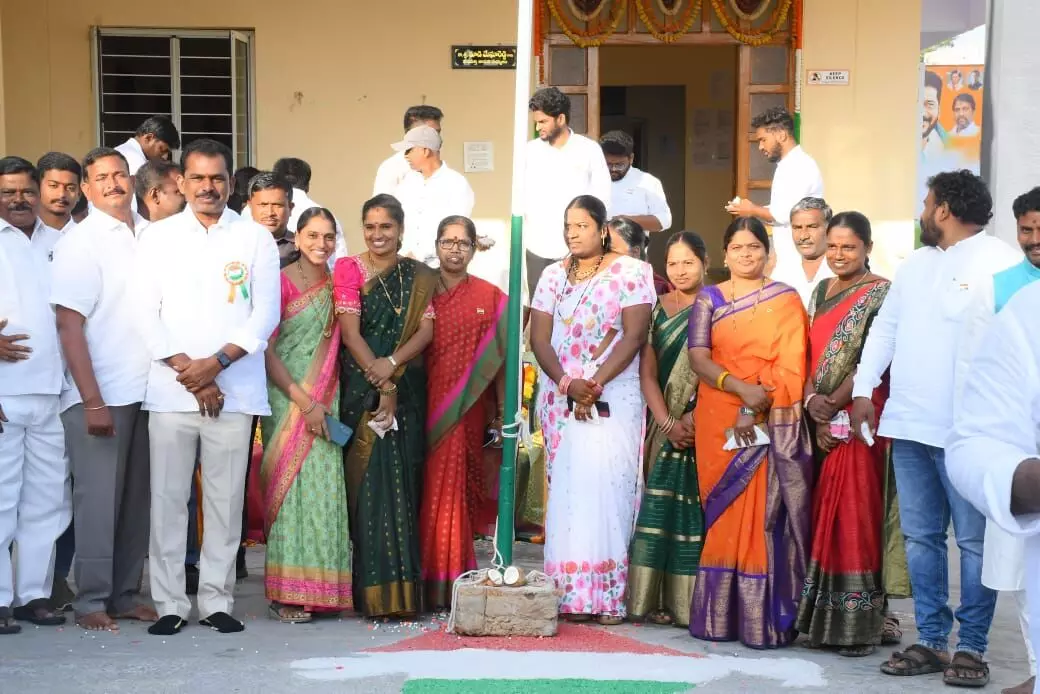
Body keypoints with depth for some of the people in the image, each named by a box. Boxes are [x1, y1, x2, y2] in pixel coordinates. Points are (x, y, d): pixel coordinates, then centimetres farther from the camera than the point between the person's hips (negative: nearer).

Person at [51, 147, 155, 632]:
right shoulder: (80, 243, -5)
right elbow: (69, 325, -9)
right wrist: (92, 401, -14)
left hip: (146, 391, 5)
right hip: (99, 394, -5)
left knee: (137, 498, 8)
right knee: (98, 498, -2)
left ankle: (124, 595, 17)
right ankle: (91, 602, 6)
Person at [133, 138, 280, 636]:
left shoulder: (255, 239, 7)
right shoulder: (158, 237, 9)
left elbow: (266, 314, 1)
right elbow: (147, 314, 2)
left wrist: (215, 363, -9)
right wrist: (188, 372, -7)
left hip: (235, 390, 0)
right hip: (170, 390, 0)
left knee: (226, 498, 2)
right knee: (167, 496, 0)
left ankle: (216, 600, 10)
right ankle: (170, 603, 6)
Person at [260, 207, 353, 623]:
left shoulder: (336, 286, 11)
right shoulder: (281, 283, -6)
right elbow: (267, 351, -9)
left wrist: (324, 403, 5)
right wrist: (304, 402, -14)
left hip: (325, 402, 5)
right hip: (287, 398, -5)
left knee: (324, 488, 1)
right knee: (291, 485, -7)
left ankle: (321, 589, 7)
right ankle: (286, 594, -4)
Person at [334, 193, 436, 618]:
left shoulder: (419, 277, 12)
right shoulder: (349, 269, 3)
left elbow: (427, 328, 0)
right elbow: (350, 331, -6)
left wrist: (392, 364, -17)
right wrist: (382, 383, -15)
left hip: (408, 392, 3)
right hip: (361, 390, -3)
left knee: (403, 482, 2)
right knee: (369, 481, -7)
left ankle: (401, 590, 7)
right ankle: (373, 593, -4)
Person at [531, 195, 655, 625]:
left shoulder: (631, 273, 0)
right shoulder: (553, 276, 12)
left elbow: (634, 335, -8)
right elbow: (539, 337, 5)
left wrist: (595, 385, -16)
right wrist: (567, 384, -11)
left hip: (614, 399, -4)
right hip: (561, 397, 4)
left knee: (605, 488, -10)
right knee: (566, 491, 0)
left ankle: (607, 595, -7)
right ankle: (569, 594, 2)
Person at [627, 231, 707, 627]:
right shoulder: (655, 309, 11)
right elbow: (647, 373, 4)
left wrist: (694, 418, -17)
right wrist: (667, 423, -10)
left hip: (704, 425, -2)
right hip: (664, 425, 2)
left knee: (695, 507, -5)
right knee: (658, 505, -2)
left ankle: (690, 602, -4)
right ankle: (653, 600, 0)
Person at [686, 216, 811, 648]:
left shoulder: (785, 300, 6)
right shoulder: (709, 299, 10)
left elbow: (790, 365, -3)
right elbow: (698, 357, -2)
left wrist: (755, 410, -14)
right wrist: (740, 388, -17)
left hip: (769, 425, -1)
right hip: (718, 422, 1)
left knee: (764, 516, -5)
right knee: (723, 515, 2)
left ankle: (763, 619, -3)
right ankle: (718, 618, 5)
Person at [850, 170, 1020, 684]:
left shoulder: (999, 261, -4)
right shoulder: (915, 264, 18)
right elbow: (885, 326, 21)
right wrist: (864, 388, 11)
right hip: (908, 424, 7)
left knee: (973, 540, -1)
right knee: (920, 537, 9)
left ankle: (971, 646, 7)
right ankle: (930, 640, 16)